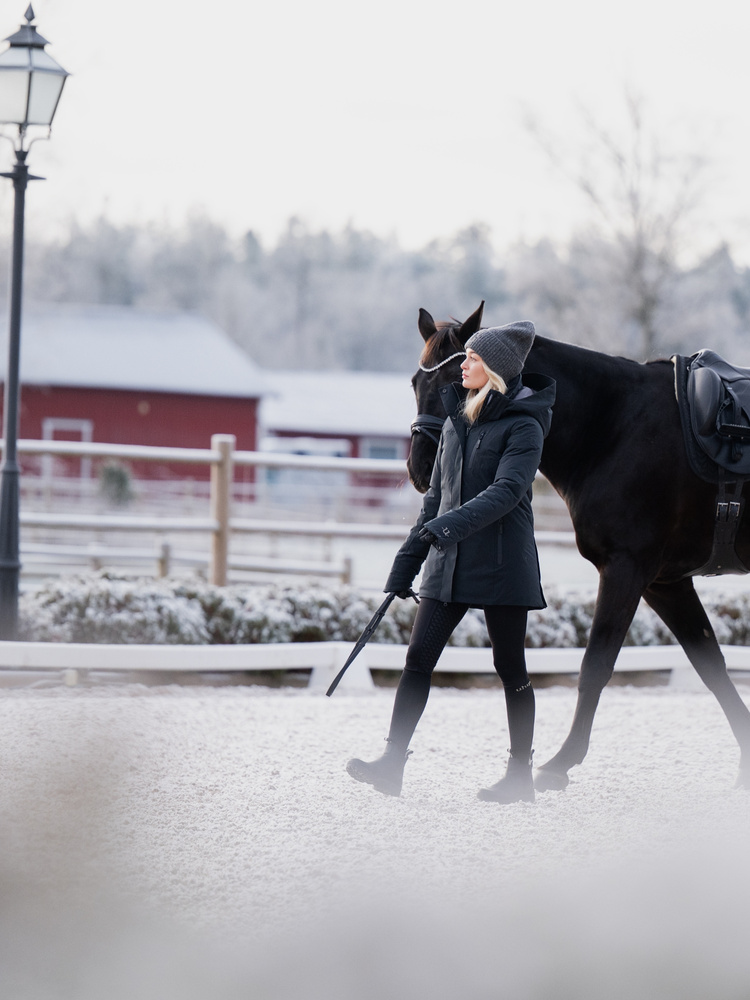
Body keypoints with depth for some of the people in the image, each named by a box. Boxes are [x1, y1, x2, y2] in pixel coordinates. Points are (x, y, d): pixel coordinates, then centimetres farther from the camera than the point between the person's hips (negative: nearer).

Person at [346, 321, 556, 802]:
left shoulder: (523, 427, -8)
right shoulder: (457, 422, 13)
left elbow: (507, 492, -22)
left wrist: (449, 525, -34)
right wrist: (406, 563, 18)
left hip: (502, 564, -6)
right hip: (449, 565, 6)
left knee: (510, 667, 3)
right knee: (419, 658, -4)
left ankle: (521, 776, 12)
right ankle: (392, 766, -8)